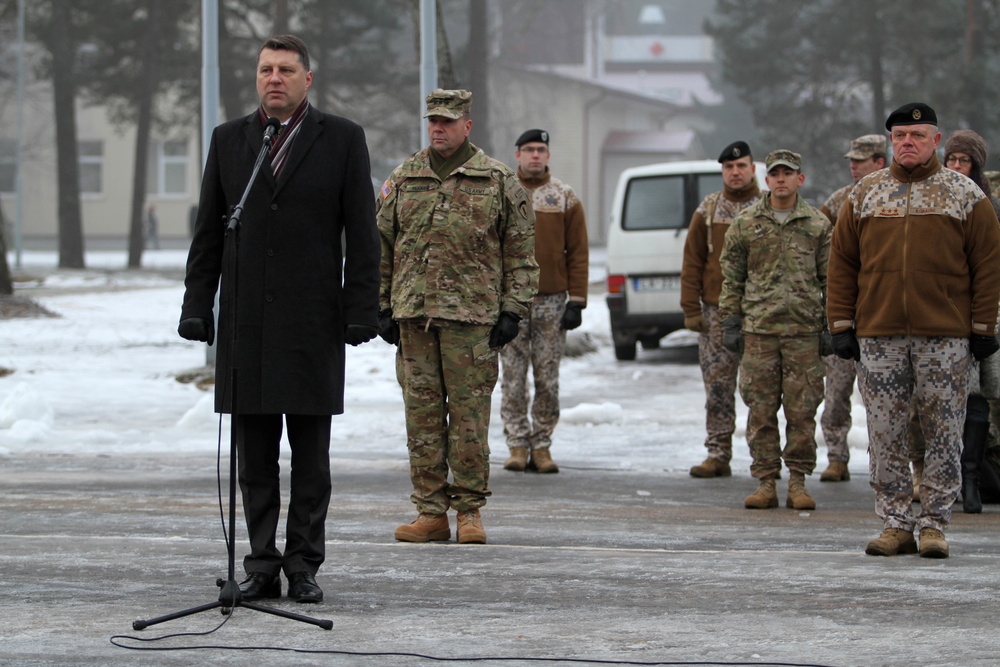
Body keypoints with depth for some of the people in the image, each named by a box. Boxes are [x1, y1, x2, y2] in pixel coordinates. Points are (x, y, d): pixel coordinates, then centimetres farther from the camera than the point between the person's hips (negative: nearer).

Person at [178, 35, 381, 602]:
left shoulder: (342, 139, 3)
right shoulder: (229, 140, 11)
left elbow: (362, 234, 0)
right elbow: (208, 233, 12)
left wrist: (361, 311, -6)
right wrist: (197, 306, 5)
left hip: (312, 320, -3)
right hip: (245, 318, 3)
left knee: (311, 457, 1)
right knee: (255, 457, 4)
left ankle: (304, 566, 6)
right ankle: (262, 566, 9)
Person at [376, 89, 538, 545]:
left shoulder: (500, 182, 4)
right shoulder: (402, 180, 11)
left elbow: (521, 252, 4)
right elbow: (381, 247, 15)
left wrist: (513, 311, -3)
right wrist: (382, 307, 9)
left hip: (472, 318, -3)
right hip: (413, 316, 3)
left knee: (470, 414, -3)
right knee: (421, 415, 3)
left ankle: (469, 510, 5)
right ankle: (430, 512, 8)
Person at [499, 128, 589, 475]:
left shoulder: (565, 197, 6)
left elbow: (578, 252, 3)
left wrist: (576, 301, -4)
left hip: (552, 300, 1)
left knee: (548, 378, 2)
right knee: (513, 378, -1)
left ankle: (542, 446, 7)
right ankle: (518, 445, 4)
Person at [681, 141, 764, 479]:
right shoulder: (708, 210, 9)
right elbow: (692, 261, 8)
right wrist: (691, 308, 0)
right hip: (716, 311, 2)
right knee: (717, 385, 1)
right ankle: (718, 454, 5)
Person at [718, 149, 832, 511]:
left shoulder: (818, 225, 6)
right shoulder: (746, 224, 7)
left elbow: (829, 279, 9)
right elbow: (731, 277, 10)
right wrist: (730, 322, 4)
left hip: (804, 331, -1)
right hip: (758, 330, 1)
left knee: (802, 410, 0)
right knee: (761, 410, 1)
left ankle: (798, 481, 8)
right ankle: (765, 481, 8)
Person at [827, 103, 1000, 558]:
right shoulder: (864, 195, 10)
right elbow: (842, 262, 11)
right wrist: (841, 324, 4)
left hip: (945, 336, -2)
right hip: (878, 335, 2)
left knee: (943, 434, 0)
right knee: (884, 434, 2)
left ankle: (934, 525, 7)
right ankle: (895, 524, 10)